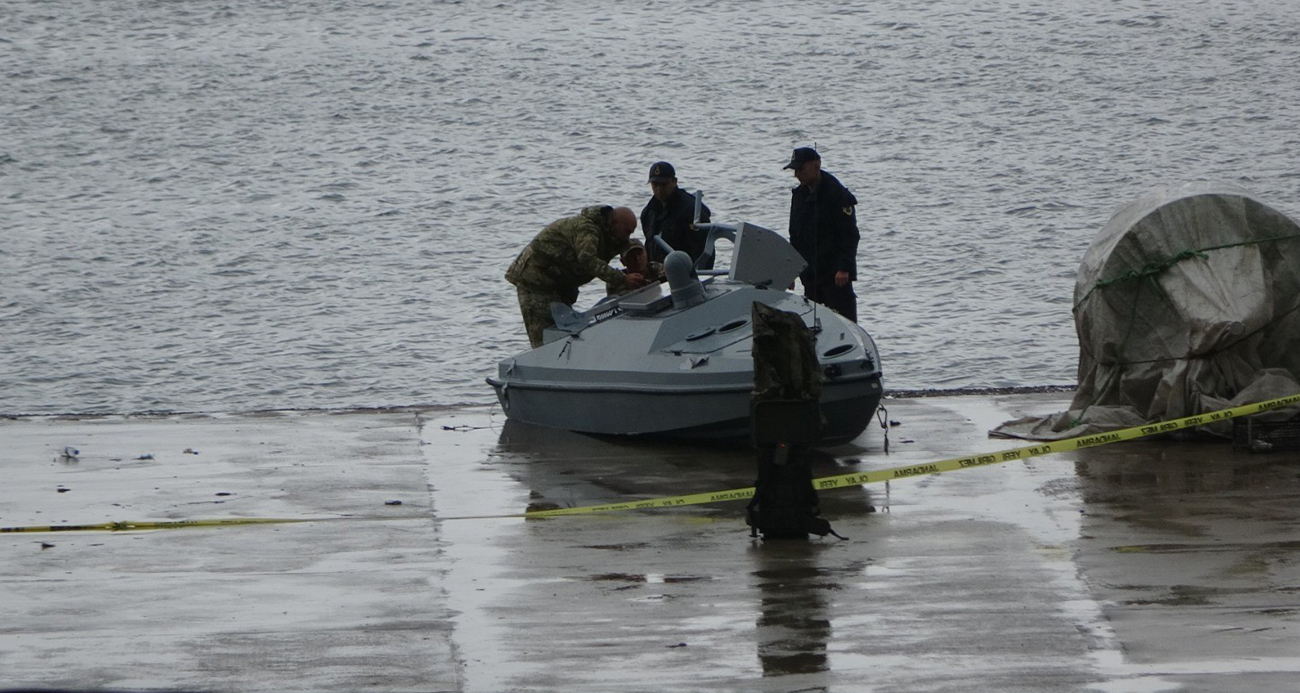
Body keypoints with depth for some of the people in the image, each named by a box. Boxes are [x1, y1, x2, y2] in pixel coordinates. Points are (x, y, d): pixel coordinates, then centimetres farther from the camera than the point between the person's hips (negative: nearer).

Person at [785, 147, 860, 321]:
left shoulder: (838, 195, -11)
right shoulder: (799, 194, 12)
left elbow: (850, 235, -13)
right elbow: (795, 236, 19)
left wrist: (844, 269, -20)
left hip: (836, 274, -7)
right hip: (810, 273, 7)